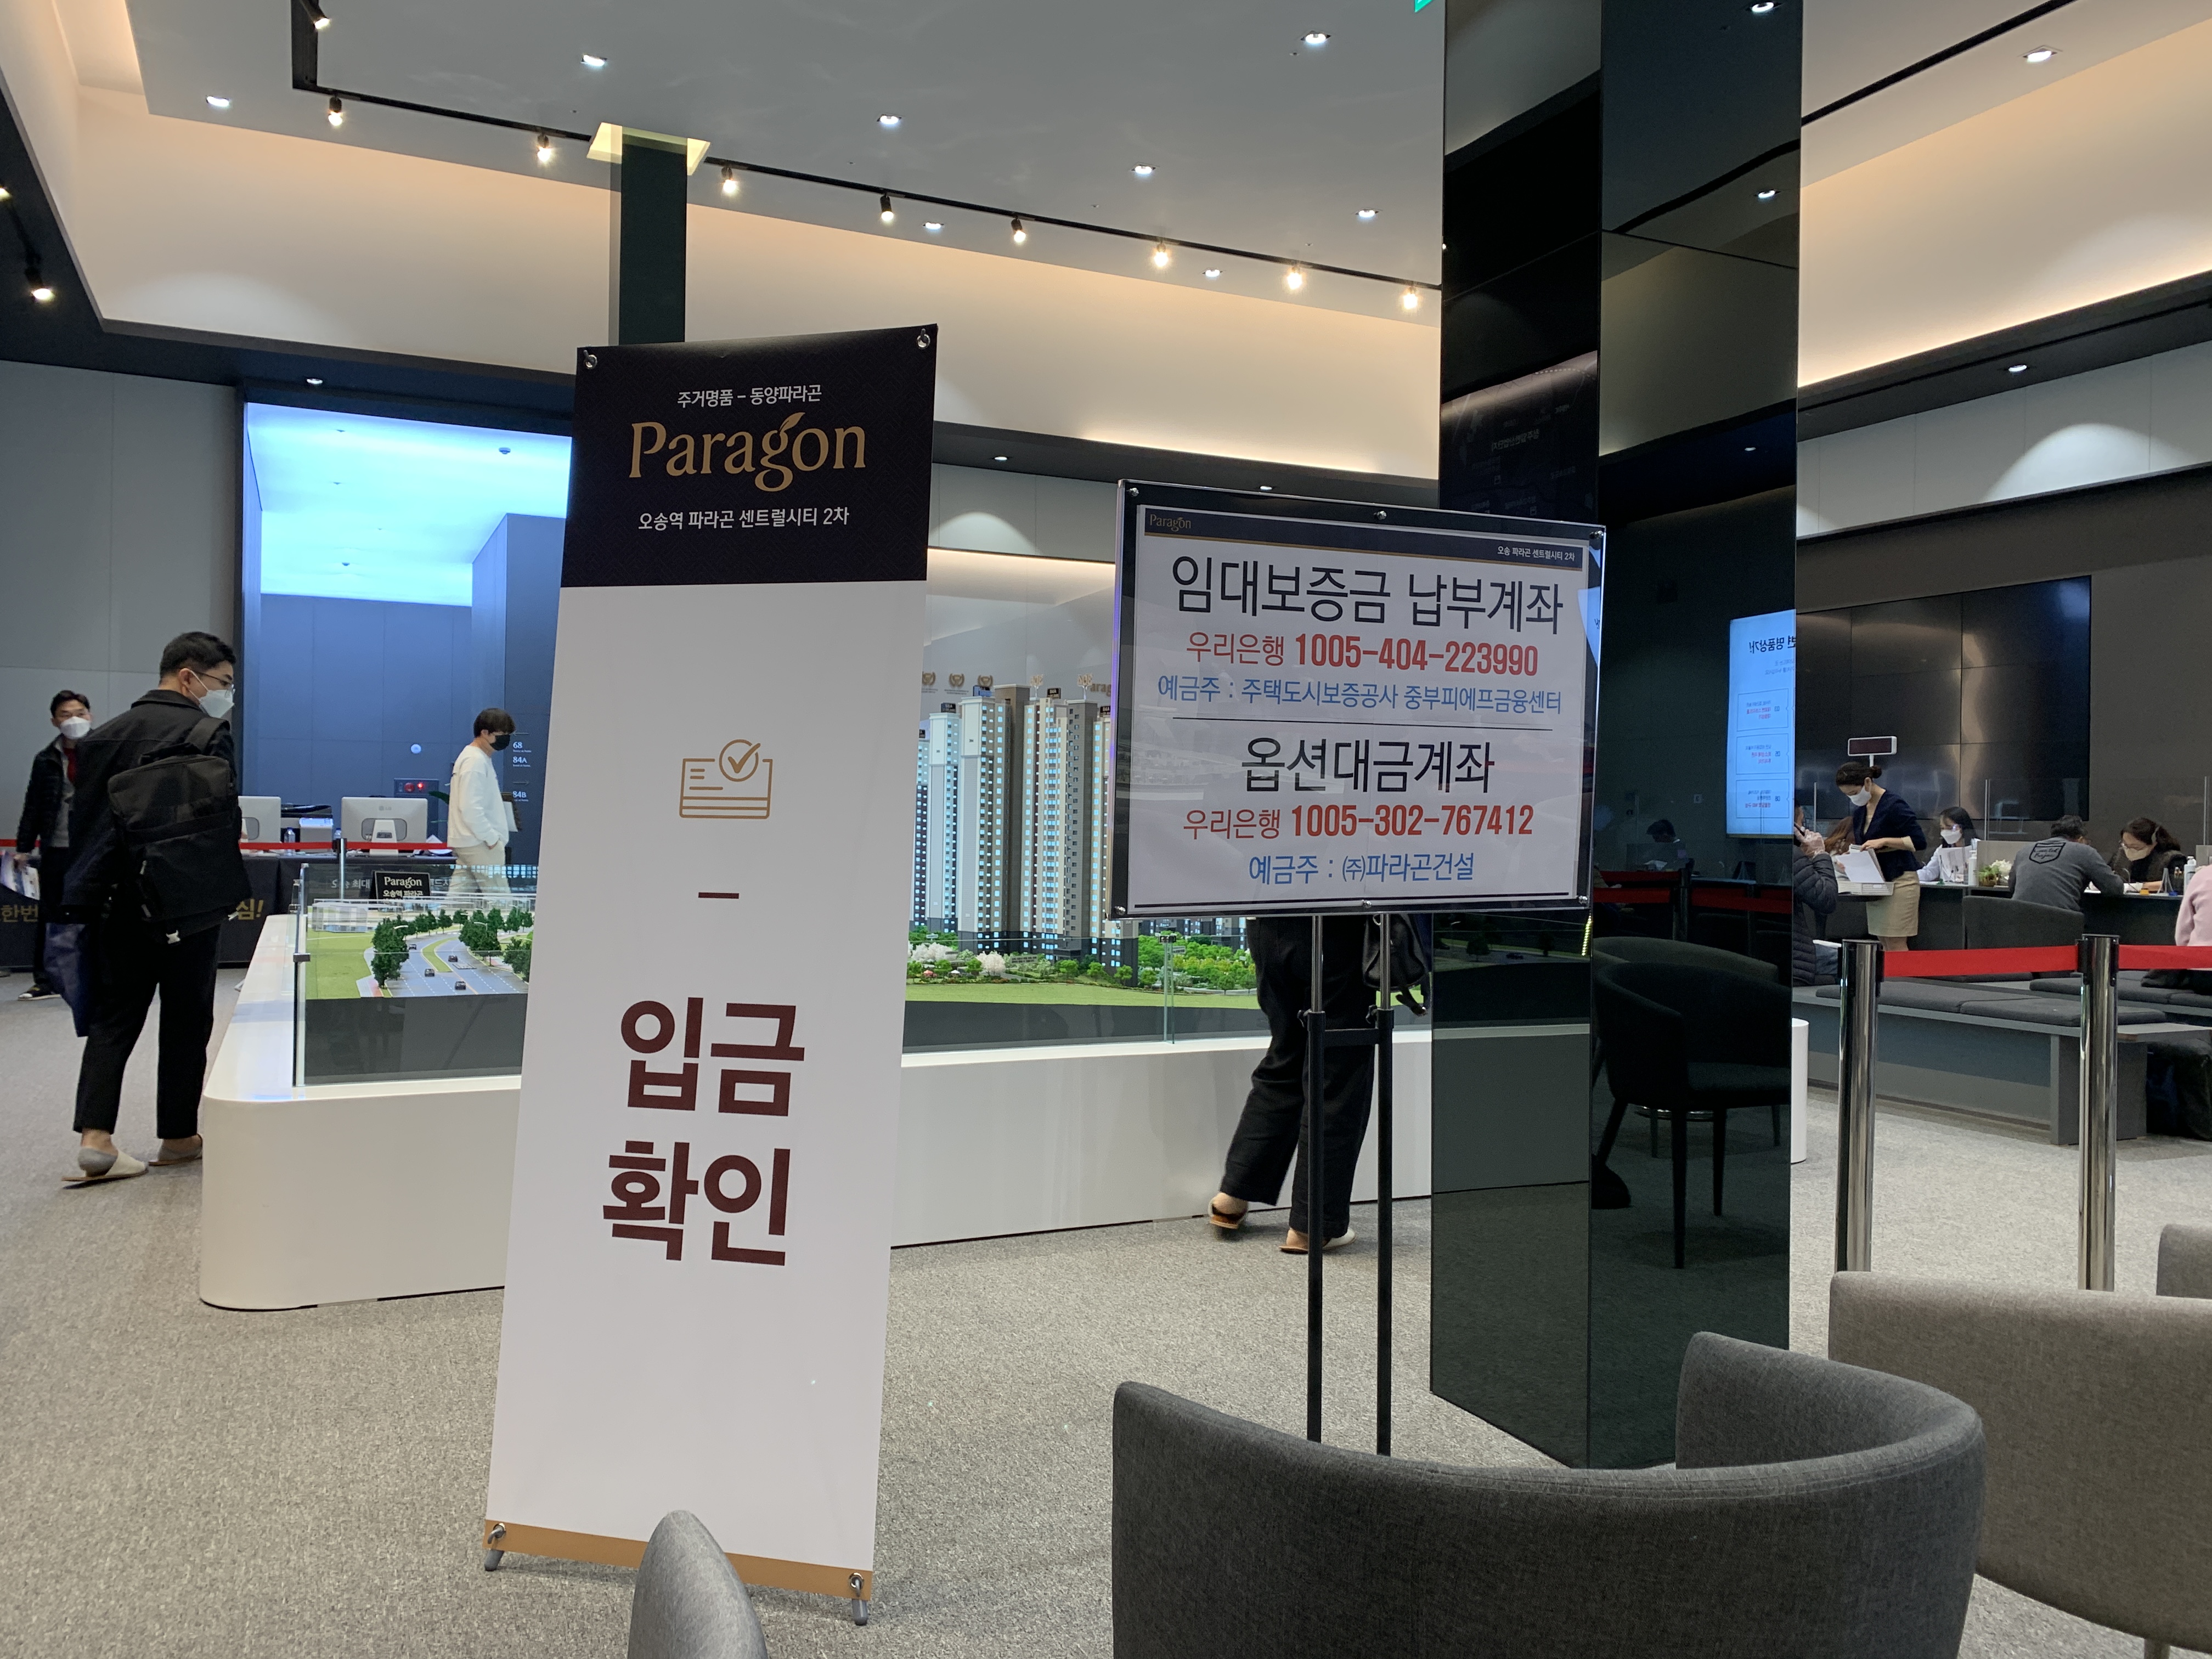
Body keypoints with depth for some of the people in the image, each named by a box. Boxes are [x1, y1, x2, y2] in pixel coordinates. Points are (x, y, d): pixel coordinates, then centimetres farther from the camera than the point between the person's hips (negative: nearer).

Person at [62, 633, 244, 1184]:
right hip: (187, 905, -5)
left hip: (118, 904, 5)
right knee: (186, 1021, 7)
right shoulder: (208, 736, -11)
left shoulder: (104, 735, 9)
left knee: (113, 1017, 9)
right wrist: (223, 892, -6)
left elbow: (84, 820, 10)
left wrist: (87, 896, 13)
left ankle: (94, 1139, -3)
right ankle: (178, 1137, 15)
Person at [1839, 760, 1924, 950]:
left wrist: (1884, 841, -22)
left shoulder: (1894, 805, -11)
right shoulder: (1859, 810, 12)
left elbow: (1919, 842, -16)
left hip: (1899, 881, -8)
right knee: (1884, 944, 7)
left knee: (1896, 944, -9)